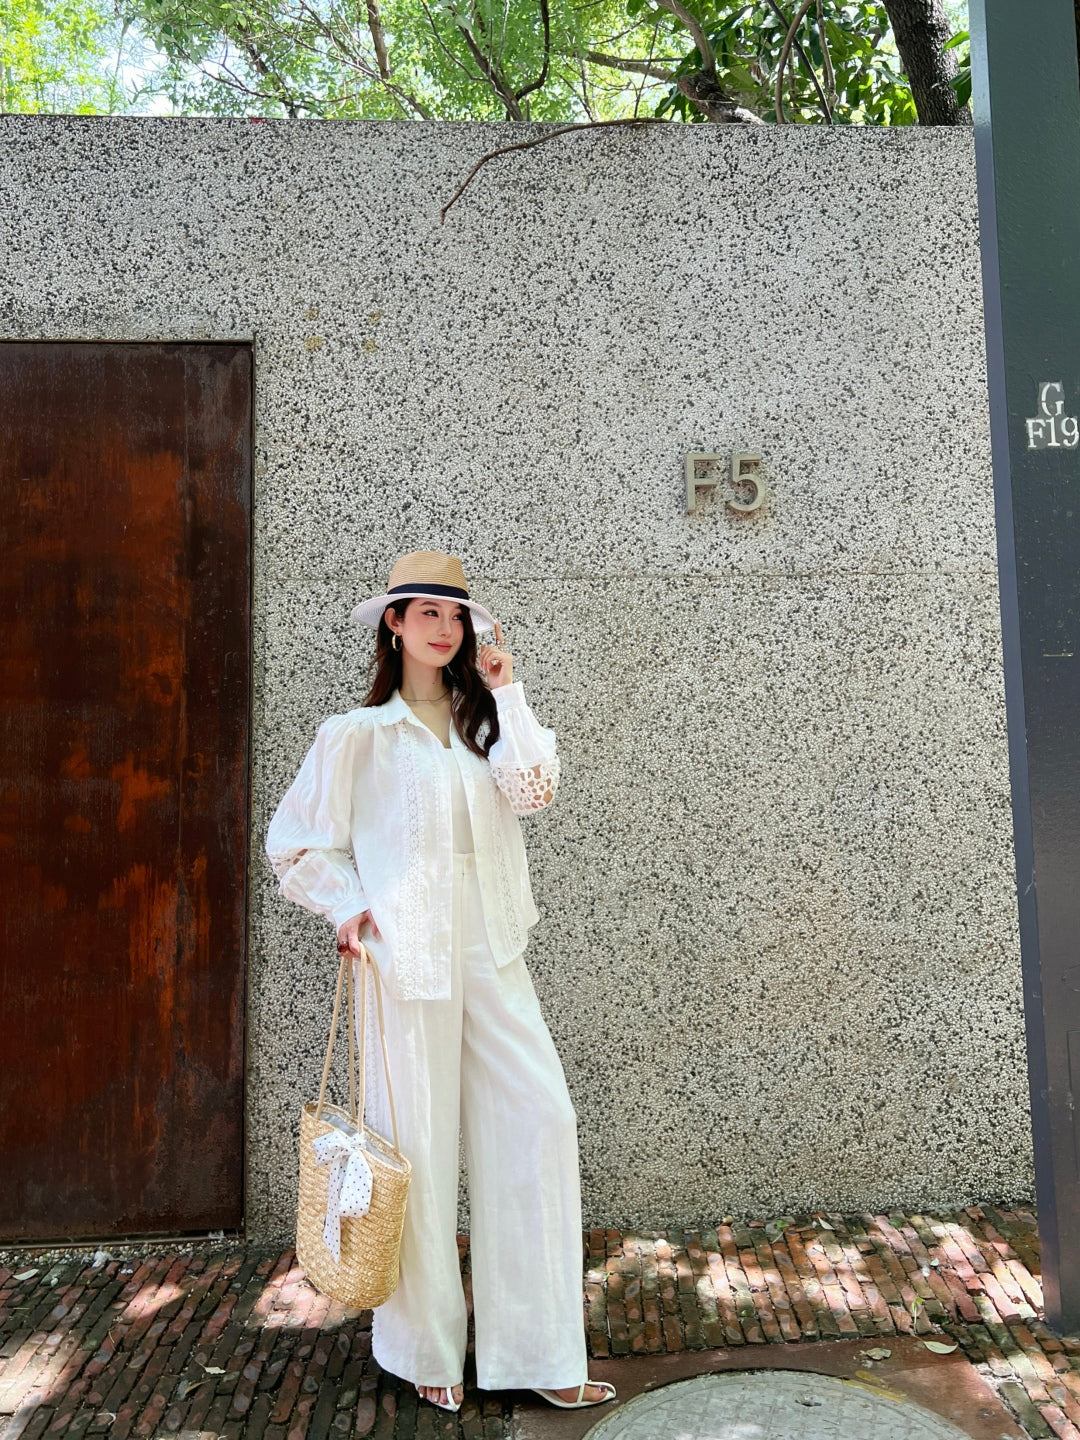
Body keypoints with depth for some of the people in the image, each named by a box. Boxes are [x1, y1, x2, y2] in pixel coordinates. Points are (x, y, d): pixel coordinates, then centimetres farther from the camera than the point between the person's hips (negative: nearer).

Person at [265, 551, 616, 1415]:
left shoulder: (482, 723, 13)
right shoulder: (359, 734, 0)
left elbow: (534, 791, -5)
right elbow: (295, 843, 3)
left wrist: (507, 693, -5)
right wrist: (349, 906, -9)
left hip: (492, 961, 4)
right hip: (408, 962, -4)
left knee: (540, 1120, 1)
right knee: (419, 1147, 5)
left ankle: (537, 1352, 15)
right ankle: (426, 1352, 27)